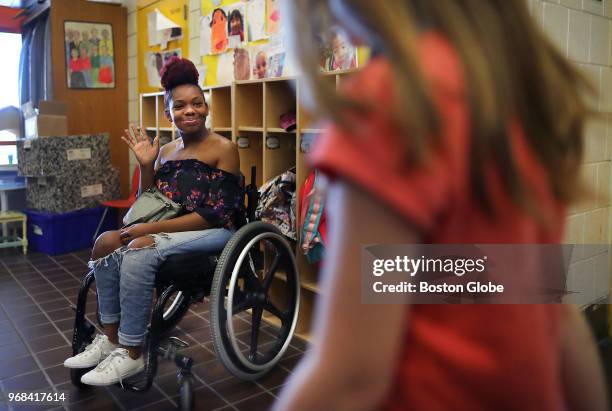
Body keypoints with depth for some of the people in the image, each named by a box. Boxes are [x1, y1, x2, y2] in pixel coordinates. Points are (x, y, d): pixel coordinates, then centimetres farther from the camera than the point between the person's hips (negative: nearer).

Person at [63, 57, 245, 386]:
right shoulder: (166, 151, 12)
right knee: (107, 241, -15)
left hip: (216, 232, -6)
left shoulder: (223, 149, -7)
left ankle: (131, 353, -15)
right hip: (170, 230, 7)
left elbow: (217, 214, -16)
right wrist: (146, 166, -2)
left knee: (138, 251, -28)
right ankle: (111, 337, -3)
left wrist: (153, 228, -19)